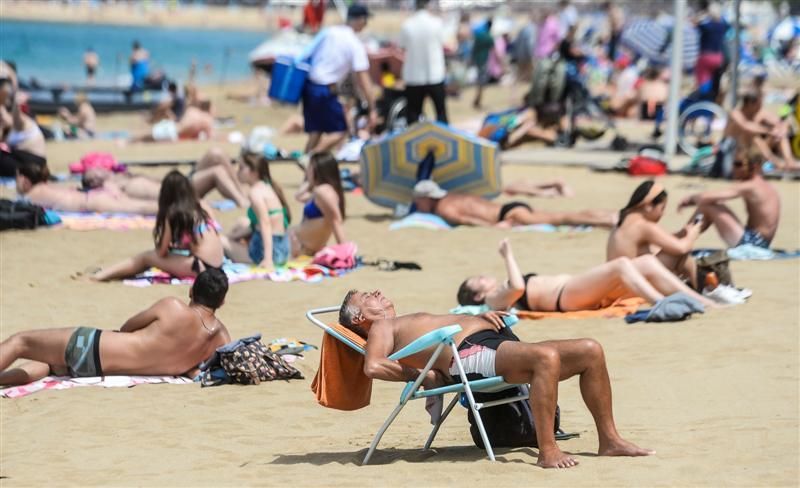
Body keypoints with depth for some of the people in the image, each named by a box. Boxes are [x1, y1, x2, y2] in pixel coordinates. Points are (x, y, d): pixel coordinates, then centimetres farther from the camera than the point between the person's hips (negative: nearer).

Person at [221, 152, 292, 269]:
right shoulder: (266, 187, 11)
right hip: (283, 249, 9)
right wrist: (233, 235, 20)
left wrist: (268, 259, -33)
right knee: (242, 224, 32)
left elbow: (265, 225, -26)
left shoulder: (256, 192, -16)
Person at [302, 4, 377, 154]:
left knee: (315, 131, 15)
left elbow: (311, 54, 13)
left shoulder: (329, 31, 6)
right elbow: (363, 81, -12)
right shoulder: (356, 46, -10)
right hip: (326, 91, -7)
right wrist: (372, 110, -10)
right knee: (340, 132, 3)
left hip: (309, 85, 7)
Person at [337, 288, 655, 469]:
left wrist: (482, 317, 17)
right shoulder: (382, 326, 10)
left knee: (590, 351, 0)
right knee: (547, 356, -37)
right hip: (472, 354, -10)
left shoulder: (410, 323, 36)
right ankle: (547, 452, -36)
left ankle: (609, 440, 2)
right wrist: (418, 374, -5)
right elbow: (373, 366, -11)